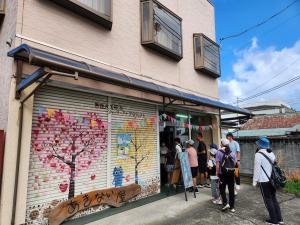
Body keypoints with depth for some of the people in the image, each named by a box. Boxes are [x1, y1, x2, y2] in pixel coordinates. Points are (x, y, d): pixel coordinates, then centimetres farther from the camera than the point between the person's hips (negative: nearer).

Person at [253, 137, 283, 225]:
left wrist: (255, 181, -6)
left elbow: (257, 168, -14)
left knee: (268, 200, 6)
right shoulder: (271, 153, 6)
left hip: (264, 181, -7)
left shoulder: (258, 154, -15)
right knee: (274, 199, 18)